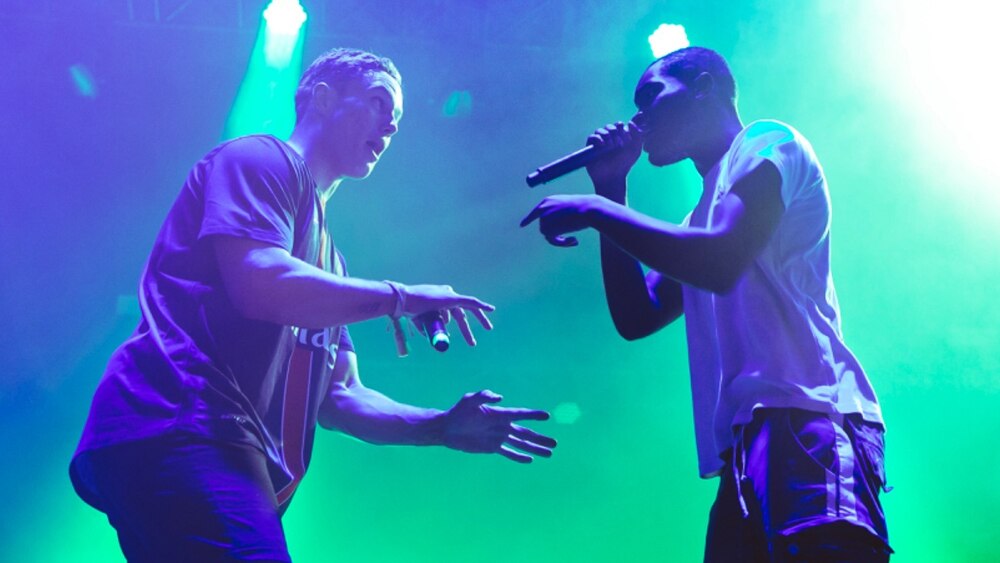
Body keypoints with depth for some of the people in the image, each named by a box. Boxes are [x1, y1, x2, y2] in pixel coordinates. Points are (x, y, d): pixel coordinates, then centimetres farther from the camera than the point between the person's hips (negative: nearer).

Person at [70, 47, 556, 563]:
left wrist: (441, 427, 11)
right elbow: (258, 282, -14)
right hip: (176, 429, -10)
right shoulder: (263, 159, 5)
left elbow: (337, 398, 25)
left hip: (232, 459, 10)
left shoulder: (325, 256, 30)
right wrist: (398, 298, -4)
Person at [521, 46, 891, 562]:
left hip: (805, 422, -9)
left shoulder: (767, 142, 6)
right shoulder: (705, 213, 32)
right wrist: (610, 190, 23)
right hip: (750, 442, 9)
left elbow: (722, 262, -12)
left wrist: (594, 210, -4)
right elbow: (636, 317, 24)